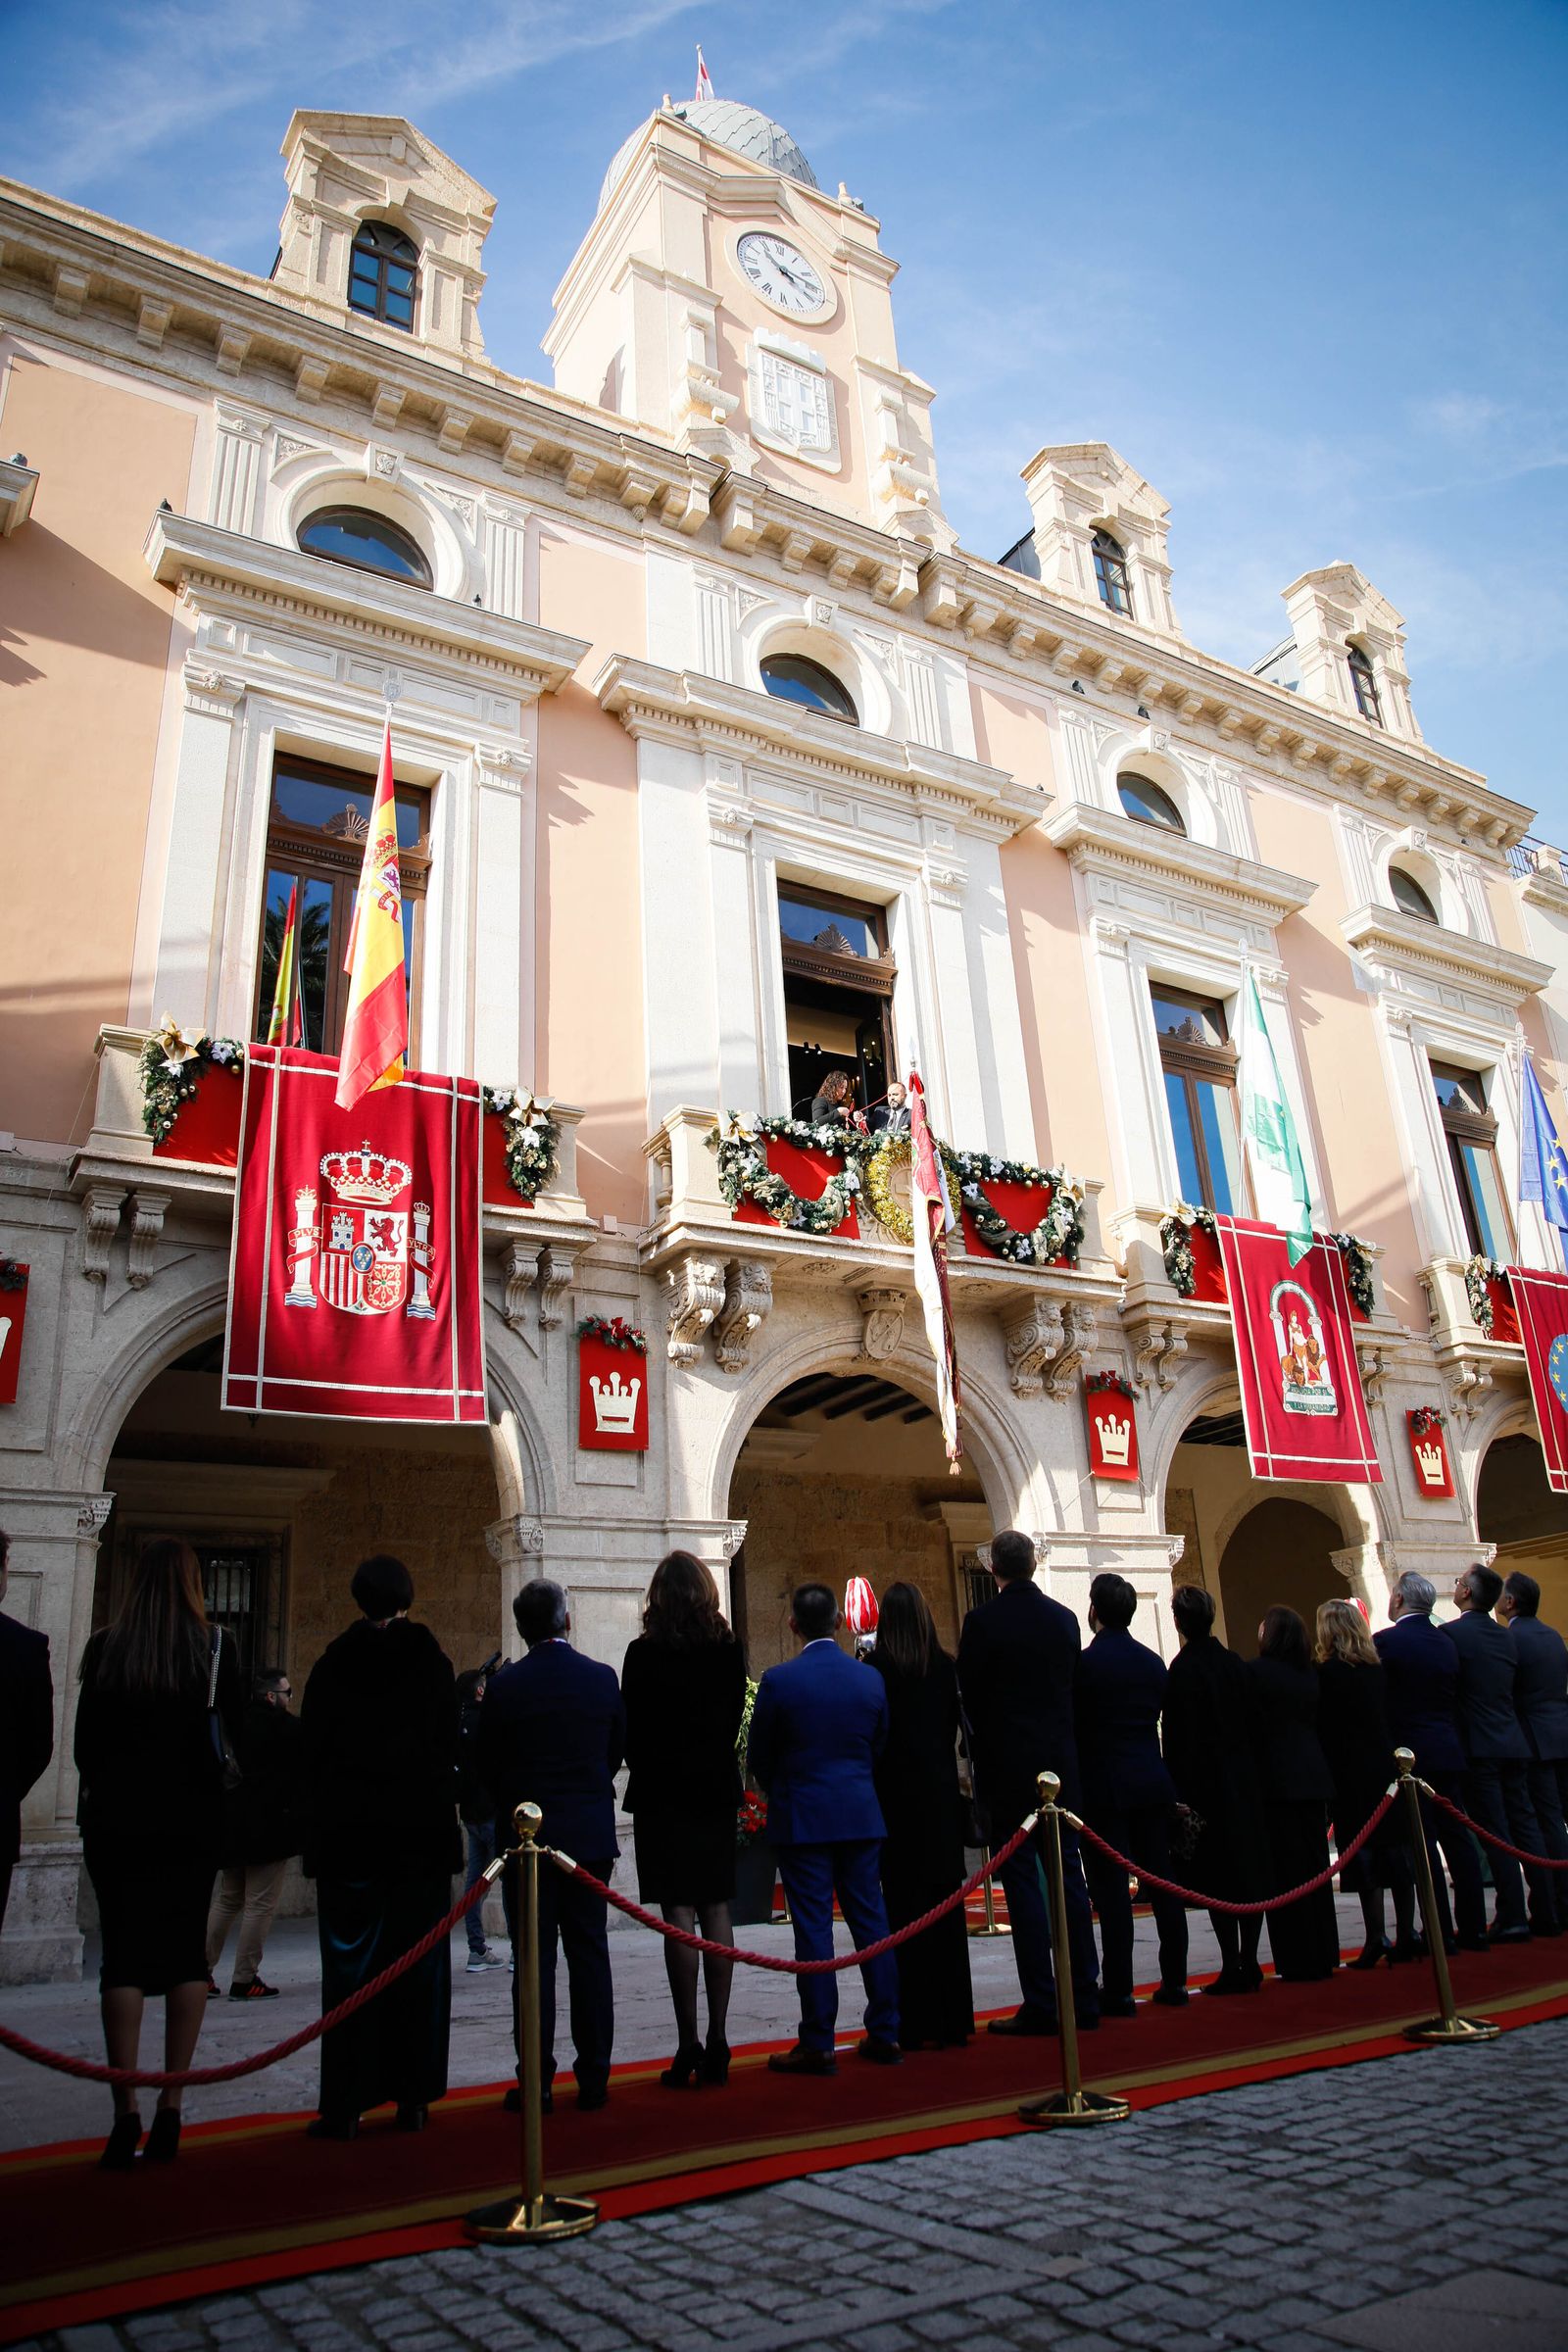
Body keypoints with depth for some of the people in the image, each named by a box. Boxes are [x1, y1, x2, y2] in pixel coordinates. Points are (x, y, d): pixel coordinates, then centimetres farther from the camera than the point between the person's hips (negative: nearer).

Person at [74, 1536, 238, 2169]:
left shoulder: (105, 1648, -3)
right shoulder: (213, 1647, -5)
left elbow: (85, 1741, 2)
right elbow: (239, 1730, -1)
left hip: (118, 1819, 0)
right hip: (193, 1818, 0)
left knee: (123, 1956, 4)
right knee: (187, 1952, 9)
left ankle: (127, 2116, 0)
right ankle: (170, 2110, 9)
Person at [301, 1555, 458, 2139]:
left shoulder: (332, 1665, -2)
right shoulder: (433, 1663, -3)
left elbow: (311, 1750, 1)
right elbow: (450, 1747, 1)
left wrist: (323, 1818, 10)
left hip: (348, 1833, 0)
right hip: (422, 1831, 0)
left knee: (350, 1964, 6)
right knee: (418, 1961, 8)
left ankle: (345, 2104, 6)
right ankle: (413, 2097, 13)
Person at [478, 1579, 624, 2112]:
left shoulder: (504, 1686, -10)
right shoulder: (602, 1678, -3)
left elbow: (488, 1764, -2)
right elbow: (617, 1752, 6)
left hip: (525, 1834, -2)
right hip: (591, 1834, 2)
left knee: (533, 1959, 5)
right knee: (589, 1953, 10)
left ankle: (536, 2081, 9)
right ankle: (593, 2078, 15)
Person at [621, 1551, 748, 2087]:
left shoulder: (645, 1653, -10)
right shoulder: (729, 1650, 0)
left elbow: (632, 1731, -4)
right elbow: (733, 1720, 6)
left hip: (662, 1794, -4)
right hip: (717, 1790, 4)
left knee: (679, 1917, -1)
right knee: (715, 1911, 8)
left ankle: (689, 2045, 2)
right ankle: (716, 2044, 13)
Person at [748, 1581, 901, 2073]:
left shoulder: (779, 1680, -12)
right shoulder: (870, 1679, 0)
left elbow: (759, 1756, -2)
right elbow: (879, 1746, 9)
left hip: (802, 1819, -4)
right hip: (861, 1816, 4)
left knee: (813, 1928, 2)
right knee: (870, 1922, 11)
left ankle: (817, 2044, 8)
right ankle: (885, 2035, 18)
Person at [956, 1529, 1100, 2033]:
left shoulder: (983, 1621, -11)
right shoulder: (1063, 1618, 4)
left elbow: (969, 1696, -5)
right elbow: (1073, 1688, 10)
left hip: (1008, 1765, -5)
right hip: (1062, 1764, 5)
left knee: (1022, 1882, 0)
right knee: (1068, 1876, 12)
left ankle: (1040, 2004, 3)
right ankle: (1084, 1999, 18)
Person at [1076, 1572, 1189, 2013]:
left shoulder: (1086, 1662, -12)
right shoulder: (1154, 1662, 6)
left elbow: (1074, 1724, -8)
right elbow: (1158, 1719, 12)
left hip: (1104, 1787, -6)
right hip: (1153, 1783, 6)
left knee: (1110, 1889, -2)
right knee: (1162, 1882, 12)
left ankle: (1118, 1990, 1)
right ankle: (1174, 1982, 18)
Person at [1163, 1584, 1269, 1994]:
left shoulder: (1182, 1669, -14)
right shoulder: (1235, 1663, 4)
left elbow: (1179, 1736, -14)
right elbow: (1252, 1724, 9)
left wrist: (1181, 1794, -10)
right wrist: (1250, 1772, 16)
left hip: (1206, 1783, -6)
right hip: (1245, 1782, 6)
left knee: (1217, 1875, 0)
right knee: (1251, 1871, 11)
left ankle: (1232, 1967, 1)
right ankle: (1249, 1963, 16)